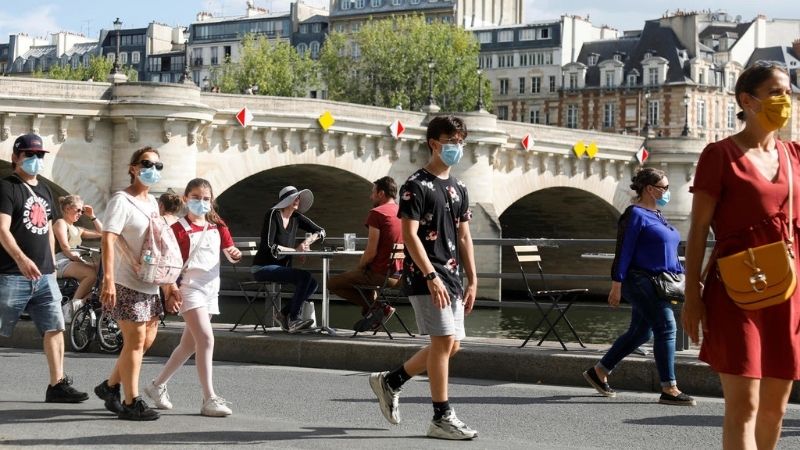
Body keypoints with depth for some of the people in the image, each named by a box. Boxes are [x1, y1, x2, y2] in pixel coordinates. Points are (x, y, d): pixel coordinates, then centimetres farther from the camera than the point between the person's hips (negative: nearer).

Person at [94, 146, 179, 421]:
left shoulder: (152, 202, 16)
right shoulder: (122, 201, -10)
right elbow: (108, 240, -19)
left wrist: (170, 284, 20)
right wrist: (108, 280, -28)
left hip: (149, 284, 9)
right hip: (127, 283, -9)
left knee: (147, 339, 12)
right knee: (135, 340, -7)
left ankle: (111, 386, 25)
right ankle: (131, 403, 0)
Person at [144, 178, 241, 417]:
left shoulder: (218, 226, 12)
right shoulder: (179, 229, -5)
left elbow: (231, 254, 10)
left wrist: (235, 254, -10)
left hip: (211, 289, 7)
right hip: (190, 288, -7)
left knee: (189, 345, 13)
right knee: (206, 339, -18)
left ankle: (157, 385, 28)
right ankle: (209, 399, -17)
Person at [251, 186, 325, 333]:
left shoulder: (296, 218, 8)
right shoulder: (273, 215, -12)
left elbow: (321, 231, 15)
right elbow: (268, 246, -20)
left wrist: (310, 240, -7)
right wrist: (295, 250, -19)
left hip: (282, 266, 7)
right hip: (263, 267, -7)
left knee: (312, 284, -12)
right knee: (304, 276, -25)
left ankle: (285, 313, -2)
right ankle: (293, 320, -19)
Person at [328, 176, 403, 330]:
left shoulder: (377, 213, -13)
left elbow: (371, 252, -18)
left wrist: (359, 268, 1)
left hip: (380, 274, -8)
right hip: (399, 275, 8)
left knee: (332, 283, 8)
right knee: (364, 274, 38)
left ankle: (377, 306, -3)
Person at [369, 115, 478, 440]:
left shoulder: (458, 189, 16)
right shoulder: (416, 186, -7)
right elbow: (409, 235, -14)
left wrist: (472, 280, 12)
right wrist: (431, 276, -21)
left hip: (450, 277, 8)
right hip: (425, 276, -8)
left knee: (450, 345, 8)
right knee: (444, 340, -11)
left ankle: (389, 382, 24)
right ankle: (442, 418, -4)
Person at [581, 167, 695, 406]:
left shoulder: (657, 215, 18)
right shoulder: (635, 214, -10)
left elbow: (669, 252, 24)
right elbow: (623, 251, -14)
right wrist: (617, 284, -17)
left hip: (657, 283, 10)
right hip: (640, 281, -10)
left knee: (640, 332, 13)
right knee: (666, 327, -14)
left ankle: (599, 372, 26)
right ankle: (669, 390, -13)